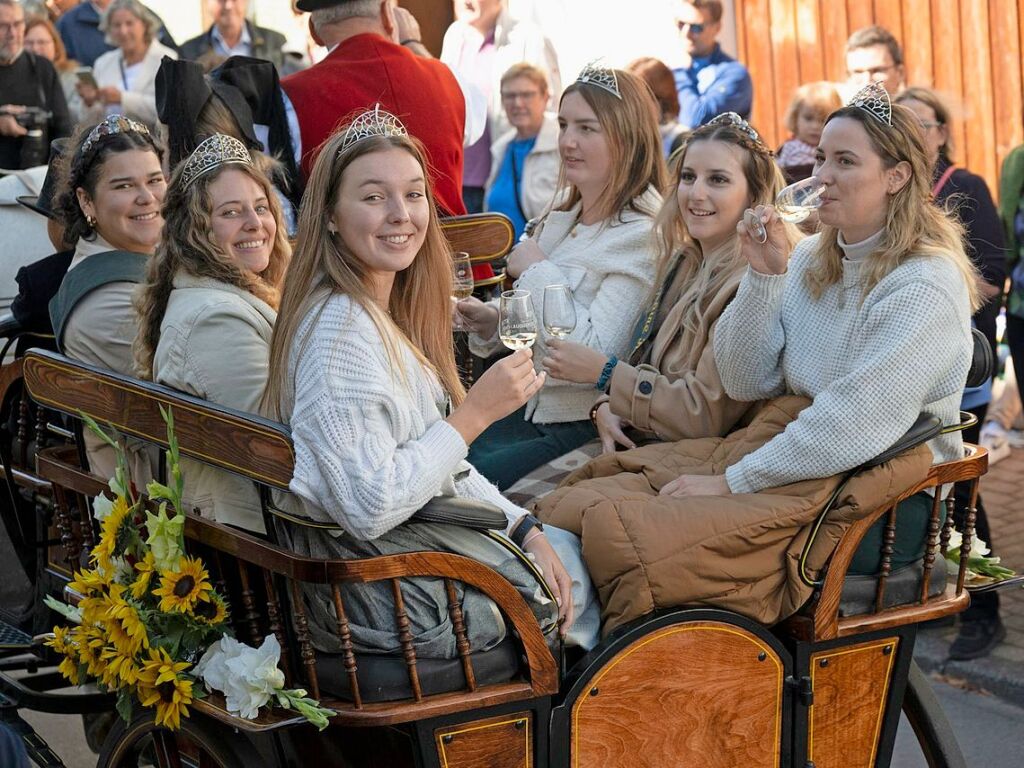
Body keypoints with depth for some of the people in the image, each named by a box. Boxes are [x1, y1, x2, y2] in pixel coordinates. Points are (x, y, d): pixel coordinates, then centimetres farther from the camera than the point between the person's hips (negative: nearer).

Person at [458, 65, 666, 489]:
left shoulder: (643, 236, -16)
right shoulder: (561, 218, 9)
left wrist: (536, 270, -16)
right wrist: (491, 320, -2)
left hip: (587, 425, -8)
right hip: (532, 406, 8)